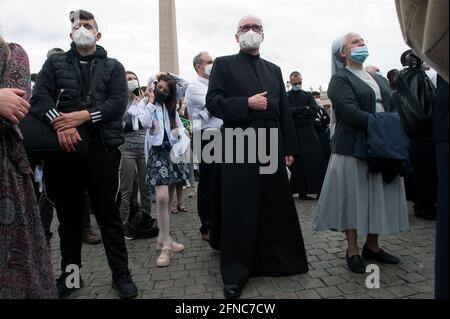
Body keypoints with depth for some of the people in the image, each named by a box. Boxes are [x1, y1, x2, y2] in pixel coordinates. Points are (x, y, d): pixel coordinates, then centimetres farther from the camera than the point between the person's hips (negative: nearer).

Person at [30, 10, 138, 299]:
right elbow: (39, 97, 3)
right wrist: (60, 123, -16)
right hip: (62, 147, 2)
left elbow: (119, 103, -2)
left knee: (108, 212, 4)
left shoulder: (113, 66, 13)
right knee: (68, 214, 11)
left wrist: (84, 116, -15)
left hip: (101, 147, -2)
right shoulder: (55, 63, 17)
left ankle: (121, 272, 14)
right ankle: (69, 272, 26)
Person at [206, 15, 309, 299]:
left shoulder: (274, 69, 20)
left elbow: (284, 111, 14)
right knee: (239, 210, 0)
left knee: (277, 206, 9)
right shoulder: (224, 64, 8)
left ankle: (278, 260, 27)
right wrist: (247, 103, -16)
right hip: (239, 148, -4)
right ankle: (235, 272, 12)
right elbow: (213, 102, -4)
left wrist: (290, 148, 8)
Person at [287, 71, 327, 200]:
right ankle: (301, 191, 4)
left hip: (309, 132, 2)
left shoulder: (308, 95, 15)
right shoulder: (286, 96, 7)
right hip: (294, 133, -2)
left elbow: (314, 111, -1)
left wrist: (296, 112, -7)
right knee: (298, 162, -3)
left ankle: (320, 190, 1)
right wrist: (304, 108, -6)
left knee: (315, 159, -3)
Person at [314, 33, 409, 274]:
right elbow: (351, 112, -17)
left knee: (379, 196, 9)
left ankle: (372, 245, 23)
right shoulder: (340, 79, -4)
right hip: (354, 148, -7)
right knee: (354, 196, -1)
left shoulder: (377, 79, 20)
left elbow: (390, 108, 16)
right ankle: (352, 251, 11)